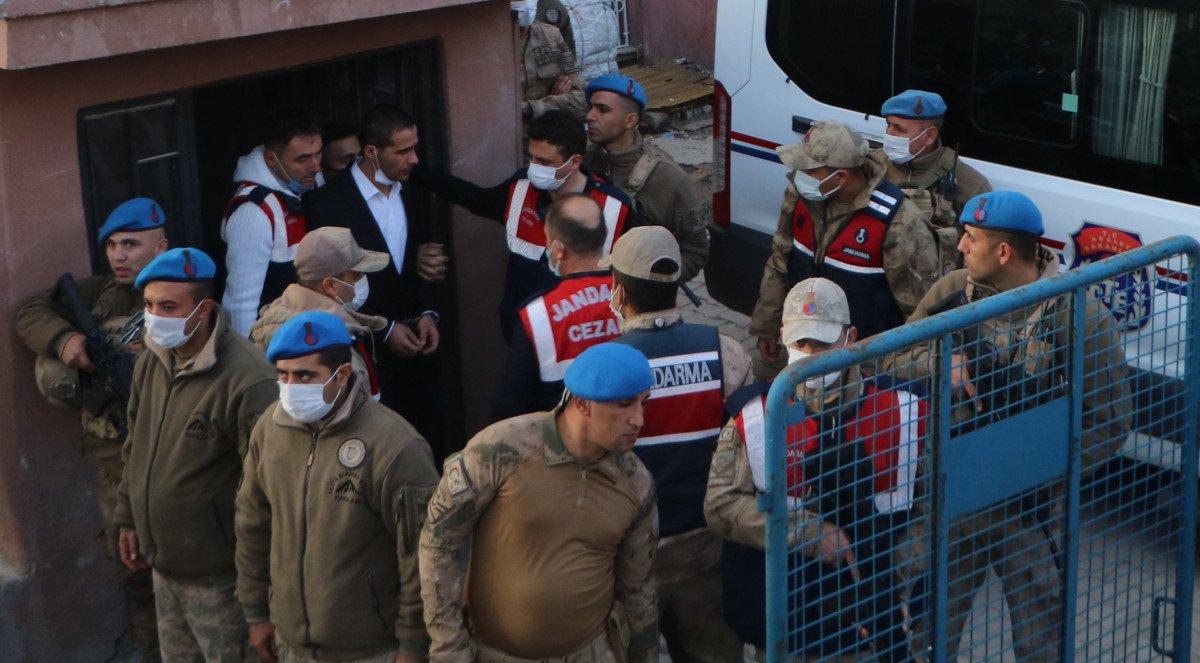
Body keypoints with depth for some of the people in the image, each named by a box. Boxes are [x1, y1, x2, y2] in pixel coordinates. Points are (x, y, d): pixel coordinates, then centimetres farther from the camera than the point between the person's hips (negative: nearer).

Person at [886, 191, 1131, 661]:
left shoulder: (1081, 318, -16)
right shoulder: (952, 292, -2)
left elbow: (1110, 421, -13)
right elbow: (896, 359, 3)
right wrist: (940, 363, -19)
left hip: (1028, 509, -4)